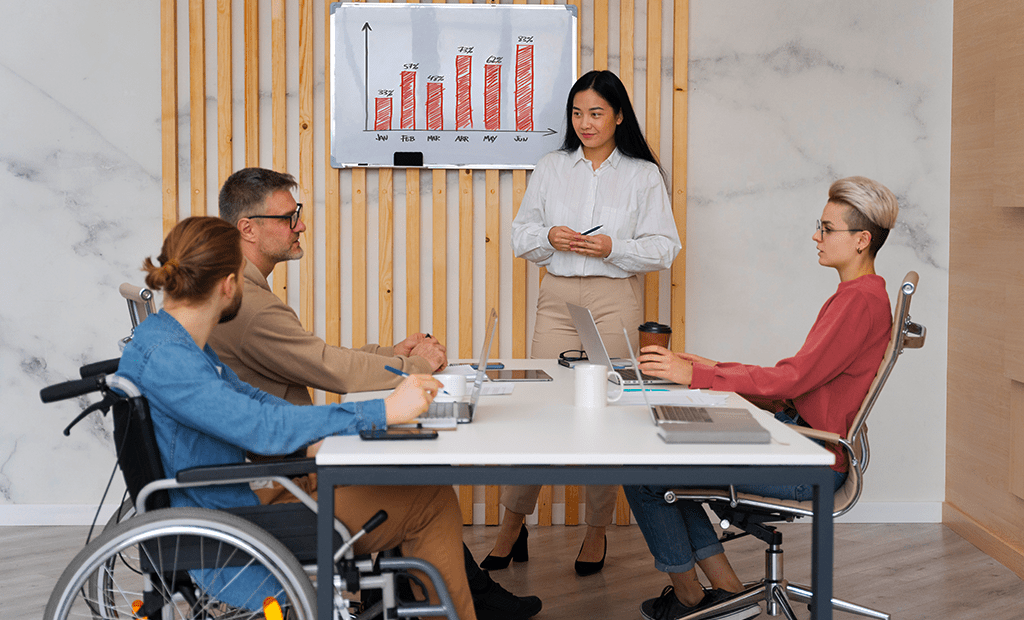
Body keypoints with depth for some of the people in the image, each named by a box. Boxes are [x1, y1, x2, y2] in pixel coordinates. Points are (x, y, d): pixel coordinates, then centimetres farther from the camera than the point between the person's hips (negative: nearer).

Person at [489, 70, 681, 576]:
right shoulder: (550, 168, 11)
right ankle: (512, 525, 12)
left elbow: (664, 248, 1)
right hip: (558, 297, 2)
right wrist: (549, 237, -9)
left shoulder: (643, 175, 4)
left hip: (616, 300, -2)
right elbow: (520, 235, 12)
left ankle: (597, 529, 17)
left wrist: (613, 247, -15)